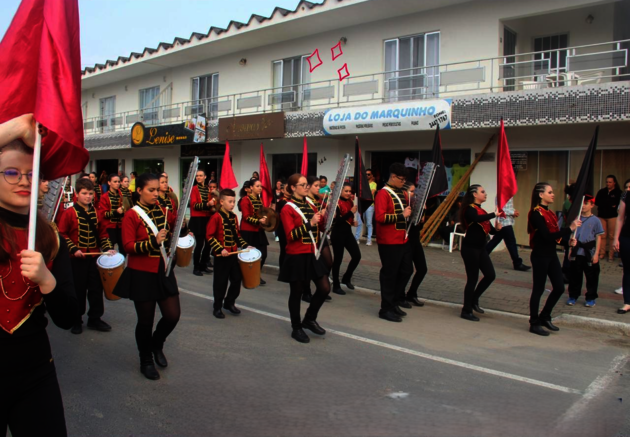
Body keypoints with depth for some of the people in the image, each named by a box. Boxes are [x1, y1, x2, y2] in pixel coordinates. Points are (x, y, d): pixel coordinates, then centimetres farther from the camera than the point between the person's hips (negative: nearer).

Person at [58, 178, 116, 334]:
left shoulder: (96, 213, 6)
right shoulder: (70, 213, -8)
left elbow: (103, 233, 10)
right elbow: (62, 234, -8)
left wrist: (108, 248, -2)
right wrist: (73, 249, -16)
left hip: (95, 256, 4)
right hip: (77, 258, -4)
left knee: (96, 288, 8)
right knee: (78, 290, 6)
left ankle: (95, 318, 21)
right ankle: (76, 320, 20)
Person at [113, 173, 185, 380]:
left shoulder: (162, 211, 6)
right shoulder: (131, 215, -10)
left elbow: (172, 226, 21)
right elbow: (128, 246, -16)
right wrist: (153, 242, -29)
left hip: (164, 271, 5)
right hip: (142, 275, -5)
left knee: (173, 315, 2)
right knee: (146, 320, 6)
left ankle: (156, 344, 33)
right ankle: (146, 361, 28)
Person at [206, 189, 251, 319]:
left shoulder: (234, 217, 8)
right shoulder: (216, 217, -13)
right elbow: (209, 236, -15)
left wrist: (245, 246, 5)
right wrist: (220, 249, -21)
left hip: (233, 254, 6)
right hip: (221, 256, -6)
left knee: (237, 279, 10)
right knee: (221, 282, 3)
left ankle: (229, 302, 29)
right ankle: (217, 307, 19)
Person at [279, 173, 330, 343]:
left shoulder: (310, 206, 12)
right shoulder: (288, 209, -10)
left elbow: (319, 228, 17)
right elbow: (291, 235, -20)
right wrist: (310, 223, -26)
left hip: (312, 254, 7)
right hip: (297, 257, -7)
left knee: (325, 288, 4)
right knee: (296, 293, 4)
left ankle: (309, 319, 24)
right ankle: (296, 328, 20)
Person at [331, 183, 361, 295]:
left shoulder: (350, 202, 10)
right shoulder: (336, 203, -14)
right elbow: (337, 221, -22)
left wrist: (353, 221, 4)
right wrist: (351, 212, -25)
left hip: (348, 232, 7)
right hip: (338, 234, -7)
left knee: (357, 256, 0)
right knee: (337, 259, 0)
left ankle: (346, 278, 20)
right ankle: (336, 286, 12)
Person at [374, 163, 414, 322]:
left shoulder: (403, 193, 13)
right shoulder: (383, 194, -13)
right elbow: (380, 217, -24)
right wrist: (401, 215, -23)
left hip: (403, 240, 9)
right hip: (389, 242, -9)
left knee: (407, 270, 15)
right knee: (389, 274, -1)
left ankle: (396, 300, 31)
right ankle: (386, 309, 10)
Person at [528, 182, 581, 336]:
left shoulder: (549, 212, 13)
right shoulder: (536, 213, -15)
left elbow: (554, 234, 13)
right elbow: (547, 236, -23)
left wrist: (568, 238, -2)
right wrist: (570, 228, -23)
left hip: (551, 254, 9)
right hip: (540, 256, -9)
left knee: (559, 287, 11)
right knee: (538, 289, 0)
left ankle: (545, 317, 27)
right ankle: (534, 324, 13)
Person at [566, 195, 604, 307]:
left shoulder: (595, 220, -3)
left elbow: (598, 238, -2)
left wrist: (596, 253, -6)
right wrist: (571, 241, -10)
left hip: (590, 253, -2)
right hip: (577, 253, 2)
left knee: (591, 277, 6)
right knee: (575, 276, 9)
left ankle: (591, 298, 19)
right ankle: (573, 296, 22)